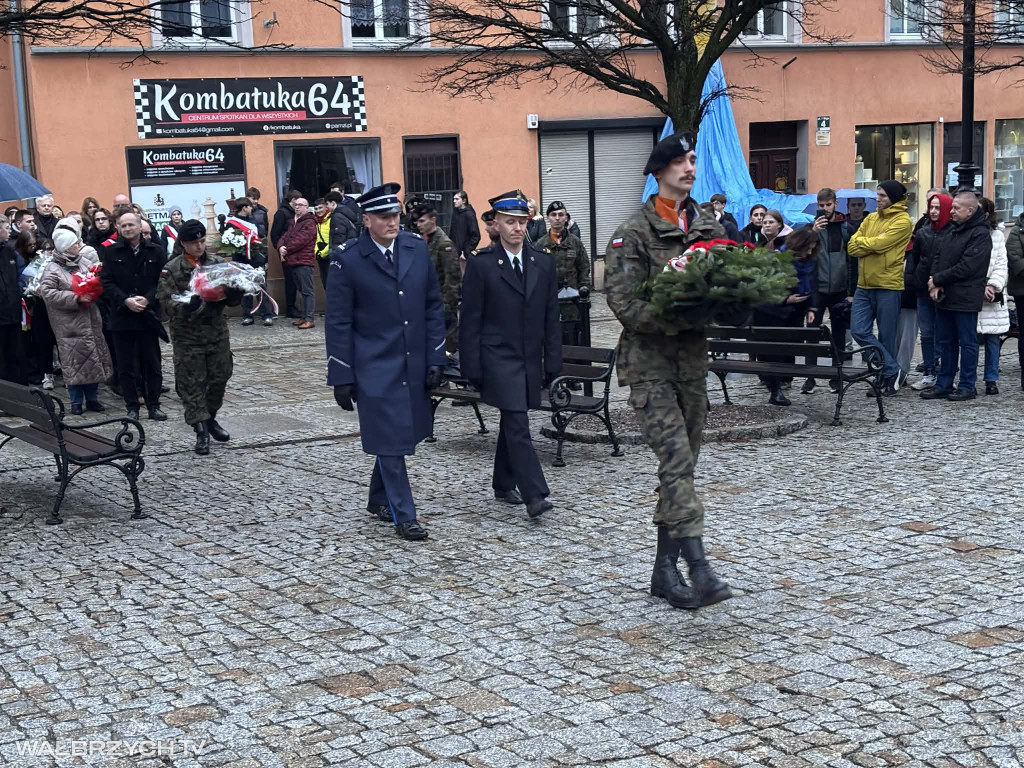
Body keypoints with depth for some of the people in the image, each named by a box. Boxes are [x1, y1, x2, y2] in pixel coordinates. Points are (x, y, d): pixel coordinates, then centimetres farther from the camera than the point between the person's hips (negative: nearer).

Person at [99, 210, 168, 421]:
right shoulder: (110, 252, 3)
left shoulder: (156, 252, 3)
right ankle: (132, 407, 12)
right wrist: (126, 300, -16)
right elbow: (106, 283, -3)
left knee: (152, 364, 6)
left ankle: (153, 405, 16)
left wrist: (147, 299, -15)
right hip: (122, 316, 0)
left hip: (149, 315, 0)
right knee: (126, 366, 4)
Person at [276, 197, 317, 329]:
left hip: (304, 261, -9)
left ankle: (309, 319, -8)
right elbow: (285, 236, 14)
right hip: (294, 261, 9)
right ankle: (304, 317, 21)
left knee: (307, 291, -8)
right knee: (302, 290, 14)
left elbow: (300, 240, -17)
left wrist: (286, 250, -10)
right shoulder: (293, 222, 21)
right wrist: (281, 246, -7)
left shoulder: (309, 223, -9)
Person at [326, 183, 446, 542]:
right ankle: (403, 515, 7)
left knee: (403, 436, 13)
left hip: (413, 366, 5)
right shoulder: (347, 260, -9)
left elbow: (433, 306, 9)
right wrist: (341, 378, -8)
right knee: (389, 440, -3)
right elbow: (338, 323, -6)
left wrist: (434, 359, 4)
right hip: (375, 368, -5)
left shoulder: (417, 249, 3)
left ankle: (379, 500, 33)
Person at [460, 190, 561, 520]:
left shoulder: (544, 263, 7)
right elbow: (470, 322, -4)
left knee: (511, 423, 16)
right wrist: (472, 369, -8)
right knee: (518, 427, -13)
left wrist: (553, 363, 6)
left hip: (530, 361, 5)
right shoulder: (481, 265, -5)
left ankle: (504, 484, 30)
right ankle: (535, 495, -16)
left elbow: (551, 318, 10)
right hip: (498, 359, -5)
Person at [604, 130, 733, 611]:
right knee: (676, 460, -17)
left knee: (682, 465, 9)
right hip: (649, 361, -6)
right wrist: (678, 320, -24)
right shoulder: (634, 234, -7)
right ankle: (699, 569, -22)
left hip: (693, 359, 7)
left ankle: (665, 570, 18)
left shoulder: (708, 228, 13)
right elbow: (624, 304, -14)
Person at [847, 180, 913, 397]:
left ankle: (888, 374, 18)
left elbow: (878, 244, -19)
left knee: (886, 337, 2)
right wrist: (873, 246, -11)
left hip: (888, 285, -6)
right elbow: (852, 247, 5)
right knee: (859, 331, -3)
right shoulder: (871, 218, 14)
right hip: (864, 284, 6)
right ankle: (892, 370, 7)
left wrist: (861, 242, -1)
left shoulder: (902, 221, -7)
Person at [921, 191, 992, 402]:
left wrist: (937, 280, -11)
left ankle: (968, 387, 8)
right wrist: (935, 285, -2)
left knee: (967, 343, 1)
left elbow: (965, 268, -19)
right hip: (945, 298, 8)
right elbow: (939, 258, 14)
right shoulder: (955, 231, 15)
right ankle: (944, 385, 19)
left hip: (965, 300, -8)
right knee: (946, 342, 12)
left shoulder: (980, 234, -12)